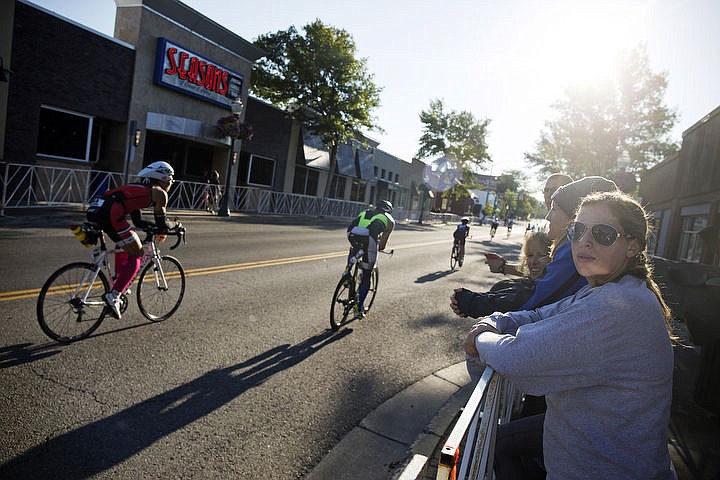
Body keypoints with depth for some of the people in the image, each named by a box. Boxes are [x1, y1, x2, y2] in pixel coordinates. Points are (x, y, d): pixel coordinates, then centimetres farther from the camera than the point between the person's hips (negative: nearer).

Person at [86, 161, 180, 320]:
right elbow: (162, 225, 9)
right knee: (136, 255, 2)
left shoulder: (139, 189, 34)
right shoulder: (159, 193, 10)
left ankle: (119, 284, 32)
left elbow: (138, 221, 36)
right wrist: (175, 225, 28)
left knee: (123, 245, 32)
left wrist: (157, 227, 40)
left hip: (94, 211, 9)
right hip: (111, 213, -9)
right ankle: (113, 295, -8)